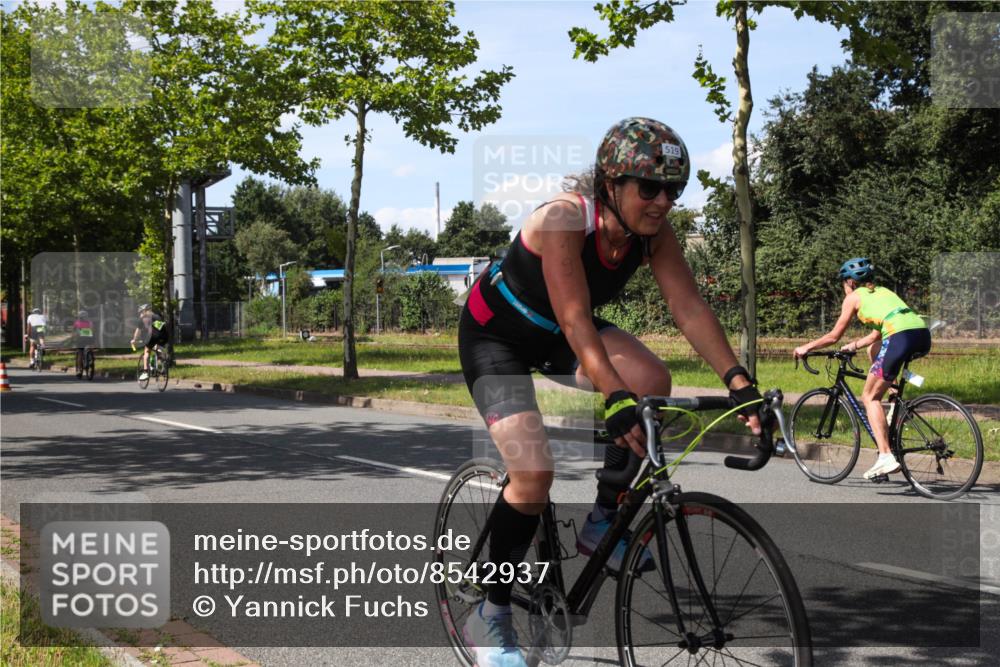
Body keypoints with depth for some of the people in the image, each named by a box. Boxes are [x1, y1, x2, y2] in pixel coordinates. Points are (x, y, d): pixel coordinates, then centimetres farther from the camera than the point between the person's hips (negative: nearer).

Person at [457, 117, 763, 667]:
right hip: (495, 333, -6)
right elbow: (575, 321, -41)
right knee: (534, 474, -19)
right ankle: (489, 617, 1)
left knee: (653, 382, -22)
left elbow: (689, 307, -22)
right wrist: (617, 401, -51)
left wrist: (739, 383, -33)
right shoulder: (564, 219, -33)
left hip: (554, 333, 6)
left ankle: (603, 523, -2)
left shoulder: (653, 234, -15)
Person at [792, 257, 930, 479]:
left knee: (869, 397, 3)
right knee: (874, 349, 36)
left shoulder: (854, 297, 14)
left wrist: (805, 347, 29)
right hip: (923, 335, 7)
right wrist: (854, 345, 52)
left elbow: (834, 336, 16)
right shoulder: (881, 292, 32)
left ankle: (886, 457, -8)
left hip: (902, 338, -7)